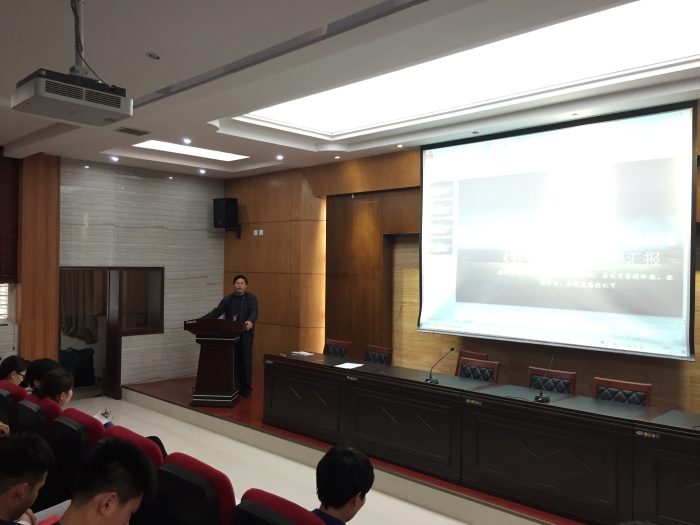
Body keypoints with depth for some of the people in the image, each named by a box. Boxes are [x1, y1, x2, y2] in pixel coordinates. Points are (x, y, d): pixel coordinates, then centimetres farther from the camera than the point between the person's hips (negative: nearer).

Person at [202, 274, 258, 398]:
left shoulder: (252, 298, 1)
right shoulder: (227, 299, 8)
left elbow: (254, 312, -13)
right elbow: (216, 312, 3)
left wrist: (250, 321, -36)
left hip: (246, 335, -2)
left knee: (246, 361, 1)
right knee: (234, 361, 4)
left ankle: (246, 388, 10)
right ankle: (236, 387, 14)